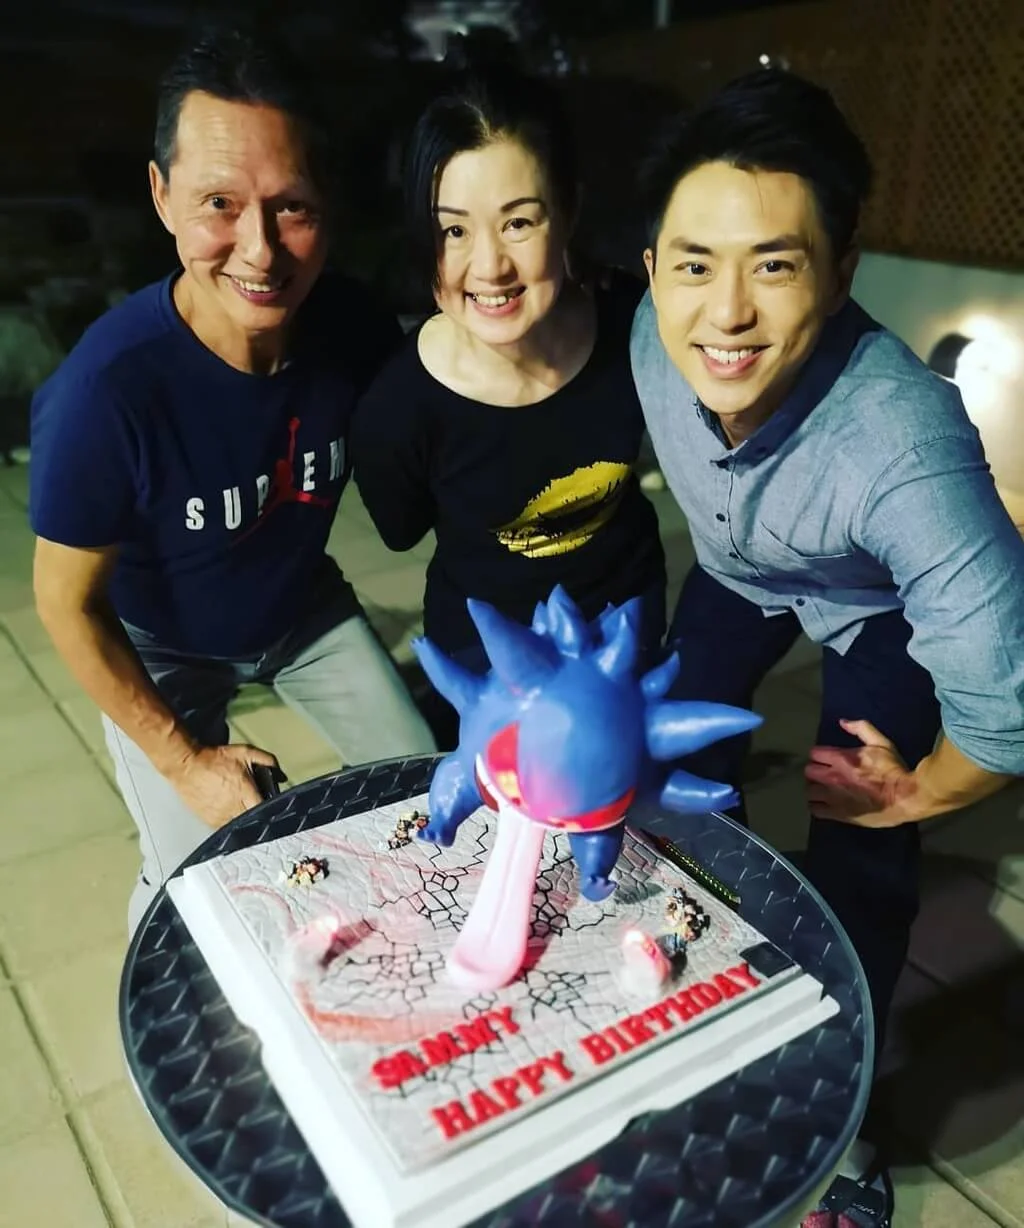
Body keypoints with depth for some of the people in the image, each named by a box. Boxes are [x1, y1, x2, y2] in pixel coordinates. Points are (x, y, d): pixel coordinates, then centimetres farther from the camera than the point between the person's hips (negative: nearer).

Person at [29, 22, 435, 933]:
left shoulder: (357, 333, -25)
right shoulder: (107, 388, -35)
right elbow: (68, 604, -20)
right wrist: (184, 760, -15)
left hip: (303, 606, 4)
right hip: (160, 648, -3)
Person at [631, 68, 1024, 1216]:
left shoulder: (900, 440, -47)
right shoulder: (650, 337, -30)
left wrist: (915, 792, -22)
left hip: (874, 604, -4)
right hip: (735, 569, 5)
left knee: (857, 871, -3)